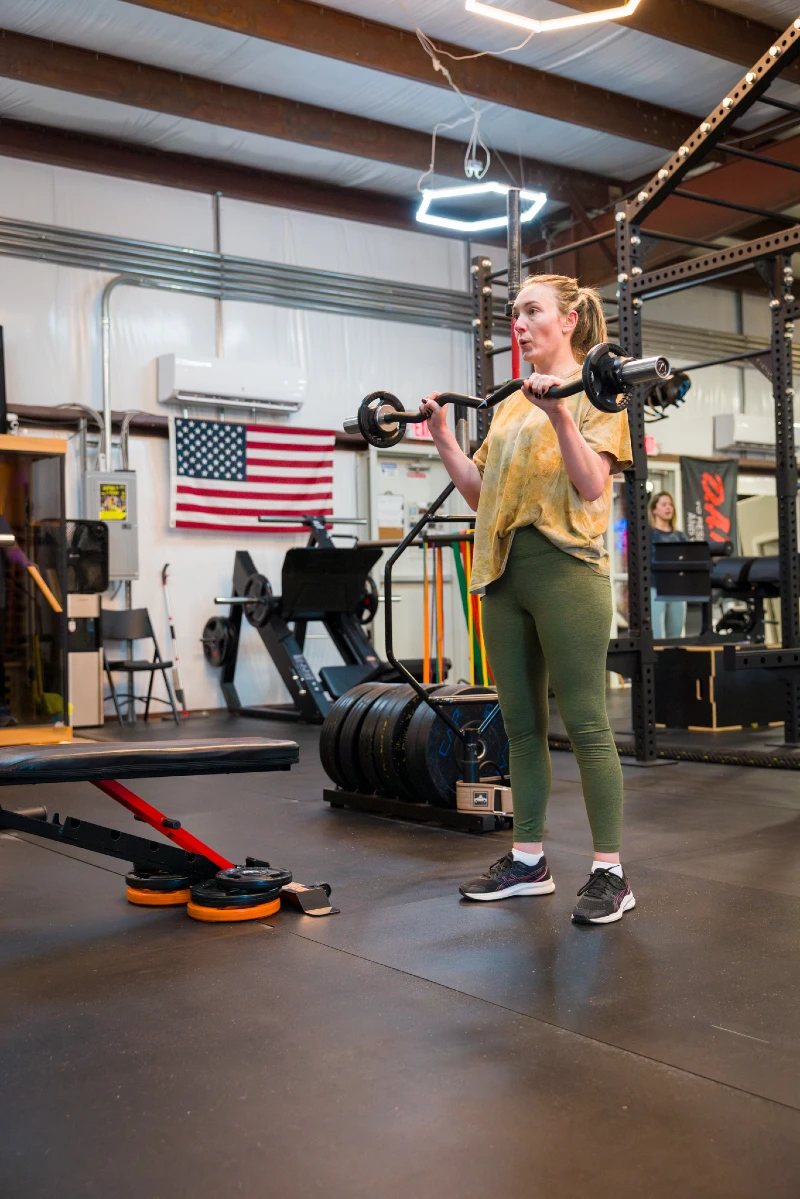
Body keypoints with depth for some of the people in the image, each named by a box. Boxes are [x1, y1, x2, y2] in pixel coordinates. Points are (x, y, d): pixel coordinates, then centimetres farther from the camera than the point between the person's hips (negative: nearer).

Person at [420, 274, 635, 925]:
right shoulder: (512, 405, 20)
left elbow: (592, 486, -14)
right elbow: (481, 492, 18)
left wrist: (561, 414, -24)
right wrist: (443, 436, 10)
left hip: (565, 570, -7)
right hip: (504, 572, 7)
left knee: (586, 724, -5)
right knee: (521, 724, 10)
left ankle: (611, 872, 3)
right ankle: (529, 861, 20)